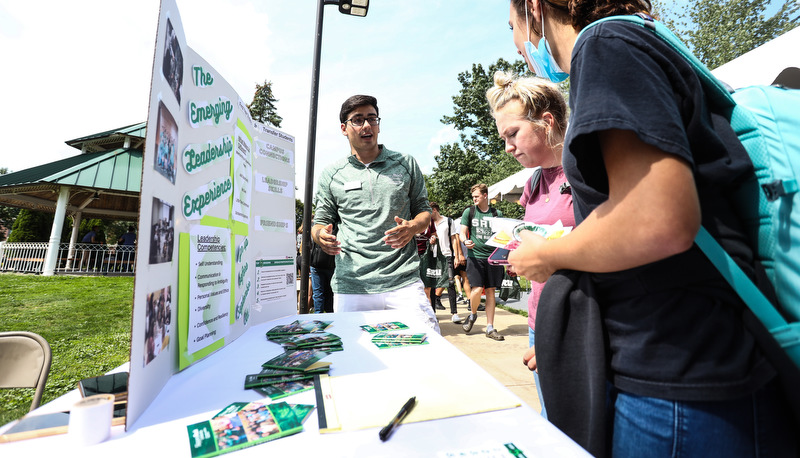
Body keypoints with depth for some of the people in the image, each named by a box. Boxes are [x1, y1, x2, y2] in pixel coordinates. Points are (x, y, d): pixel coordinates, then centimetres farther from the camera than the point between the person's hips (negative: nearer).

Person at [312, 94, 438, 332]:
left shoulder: (405, 164, 11)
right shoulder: (331, 175, 11)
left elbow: (424, 210, 15)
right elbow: (320, 222, 15)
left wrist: (412, 228, -8)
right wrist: (321, 236, -9)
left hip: (404, 282, 0)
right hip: (351, 286, 1)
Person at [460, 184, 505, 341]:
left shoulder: (497, 214, 11)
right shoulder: (469, 212, 7)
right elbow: (463, 232, 5)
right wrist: (465, 241, -17)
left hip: (493, 256, 2)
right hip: (475, 255, -2)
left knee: (491, 291, 4)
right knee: (477, 289, -11)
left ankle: (490, 328, 14)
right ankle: (473, 314, 20)